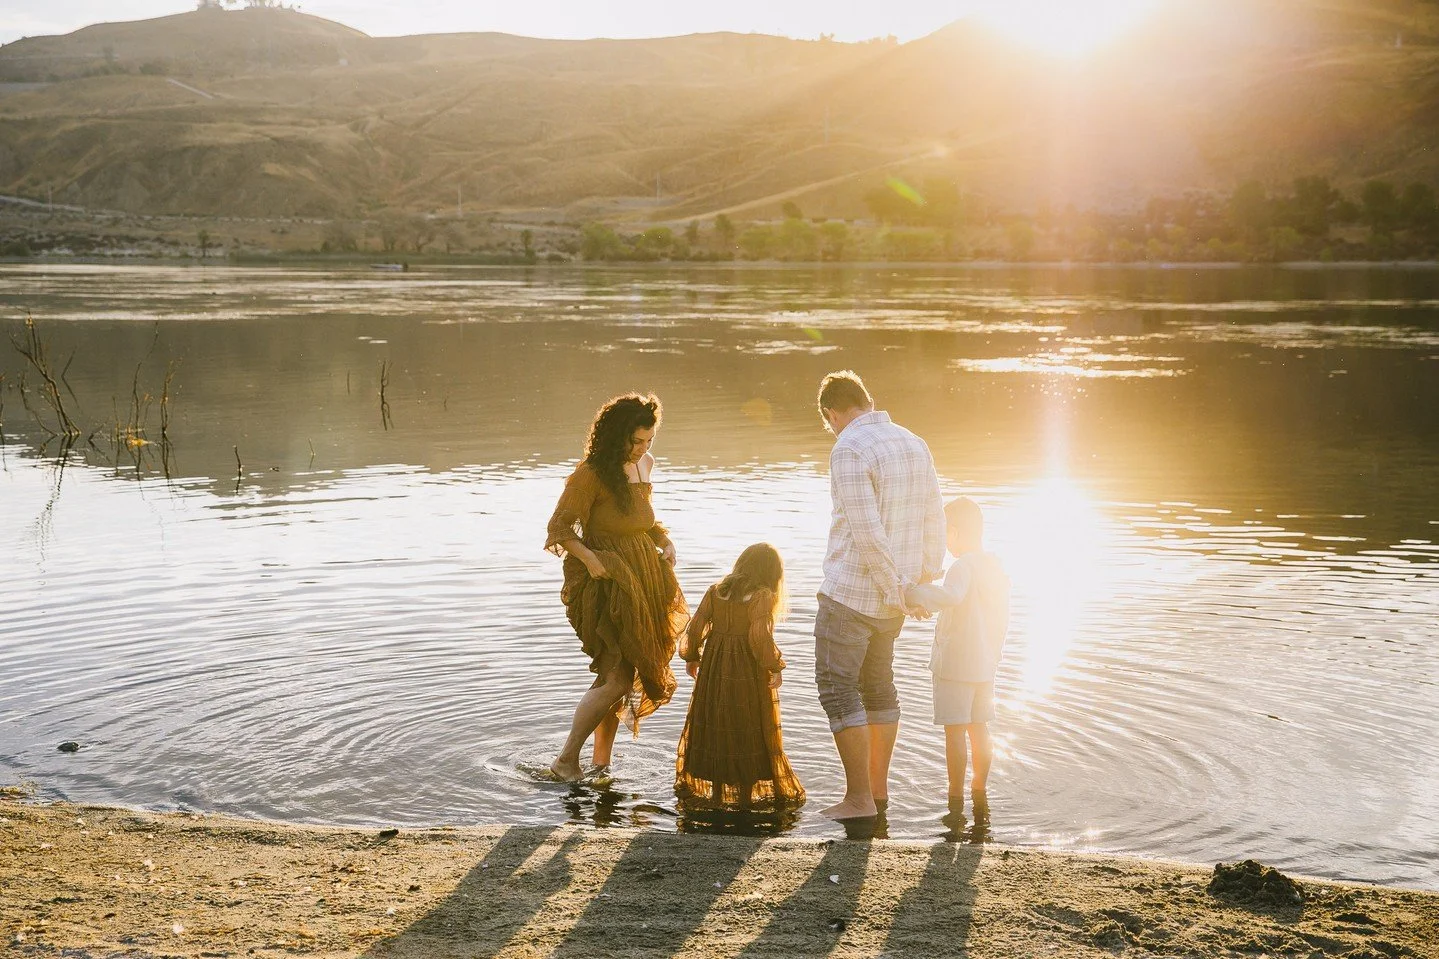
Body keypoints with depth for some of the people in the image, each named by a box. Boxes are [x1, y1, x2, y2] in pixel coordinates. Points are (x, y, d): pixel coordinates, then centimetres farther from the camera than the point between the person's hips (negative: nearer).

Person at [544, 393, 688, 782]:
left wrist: (665, 541, 5)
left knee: (618, 678, 10)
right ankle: (566, 760, -2)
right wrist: (590, 559, -29)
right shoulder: (592, 473, -14)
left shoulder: (644, 465, 10)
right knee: (617, 678, -13)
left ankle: (601, 764, 20)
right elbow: (559, 527, -15)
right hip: (607, 585, -8)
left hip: (640, 582, 8)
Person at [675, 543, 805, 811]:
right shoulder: (761, 596, -10)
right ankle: (745, 796, 10)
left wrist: (691, 657, 18)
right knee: (749, 732, 5)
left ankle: (716, 793, 17)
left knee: (715, 728, 12)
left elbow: (696, 626, 5)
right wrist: (775, 667, -11)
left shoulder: (716, 591, 5)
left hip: (714, 668, 5)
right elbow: (760, 636, -20)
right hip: (748, 671, -5)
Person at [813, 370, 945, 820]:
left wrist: (894, 590, -15)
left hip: (851, 593, -8)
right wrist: (929, 574, 21)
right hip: (892, 598, 8)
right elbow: (935, 518, 13)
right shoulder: (915, 444, 8)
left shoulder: (849, 450, -16)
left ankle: (859, 797, -2)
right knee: (878, 684, 18)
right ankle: (878, 787, 25)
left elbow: (867, 532, -22)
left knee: (837, 689, -1)